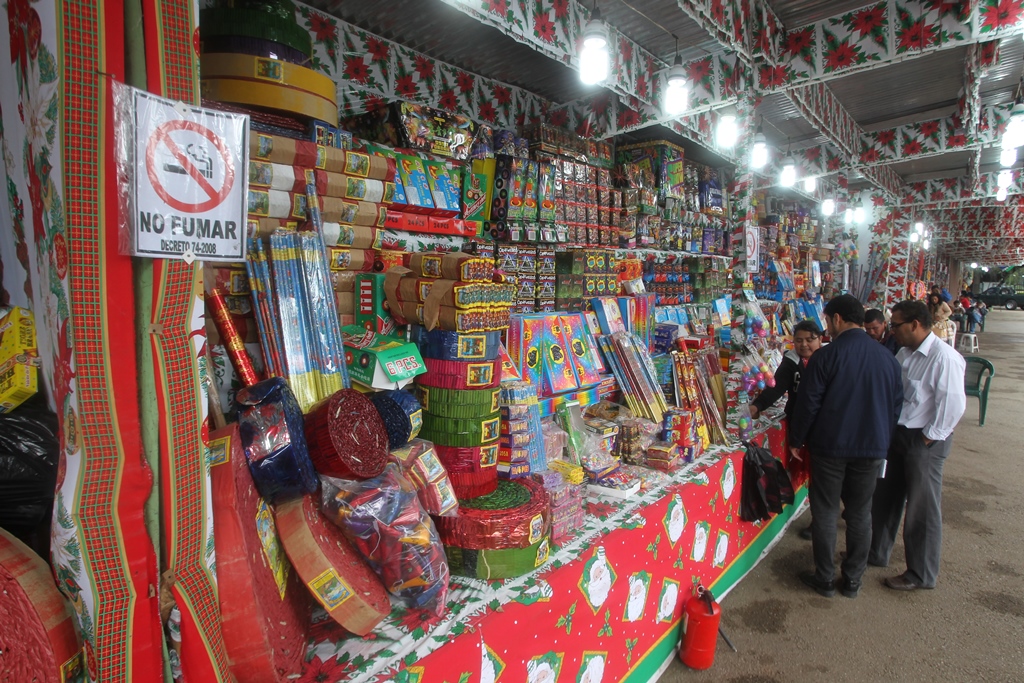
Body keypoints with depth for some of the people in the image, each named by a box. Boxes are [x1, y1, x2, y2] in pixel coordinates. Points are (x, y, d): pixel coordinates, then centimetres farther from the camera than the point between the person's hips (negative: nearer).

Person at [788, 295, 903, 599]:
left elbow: (808, 403, -12)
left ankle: (825, 579, 18)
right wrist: (883, 439, 21)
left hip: (830, 446, -5)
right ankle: (853, 579, 25)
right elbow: (896, 403, 9)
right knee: (860, 514, 15)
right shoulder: (887, 357, 2)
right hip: (873, 447, 5)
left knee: (825, 512, 7)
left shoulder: (826, 355, -14)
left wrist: (796, 441, 0)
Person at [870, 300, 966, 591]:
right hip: (898, 435, 8)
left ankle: (921, 574, 24)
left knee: (922, 509, 6)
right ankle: (876, 552, 36)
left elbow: (953, 403, -23)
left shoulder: (944, 357, -21)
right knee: (885, 498, 18)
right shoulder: (904, 353, 5)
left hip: (924, 442, -8)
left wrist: (930, 437, -16)